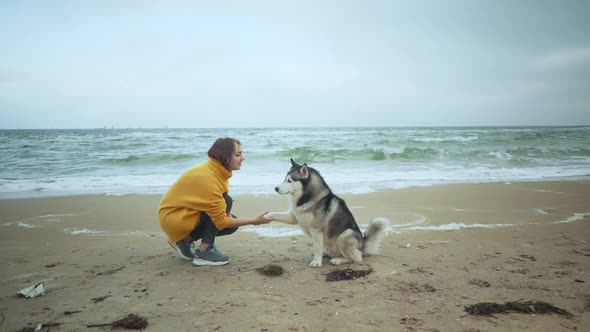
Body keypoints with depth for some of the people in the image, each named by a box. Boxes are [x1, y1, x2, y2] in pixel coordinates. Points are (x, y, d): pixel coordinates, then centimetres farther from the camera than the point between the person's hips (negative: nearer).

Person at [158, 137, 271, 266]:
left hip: (188, 212, 9)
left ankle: (185, 239, 7)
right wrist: (254, 221, -23)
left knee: (232, 222, -2)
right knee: (225, 202, -23)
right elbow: (221, 222, -26)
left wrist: (226, 213, -14)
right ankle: (203, 252, -17)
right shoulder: (208, 178, -29)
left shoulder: (217, 170, -2)